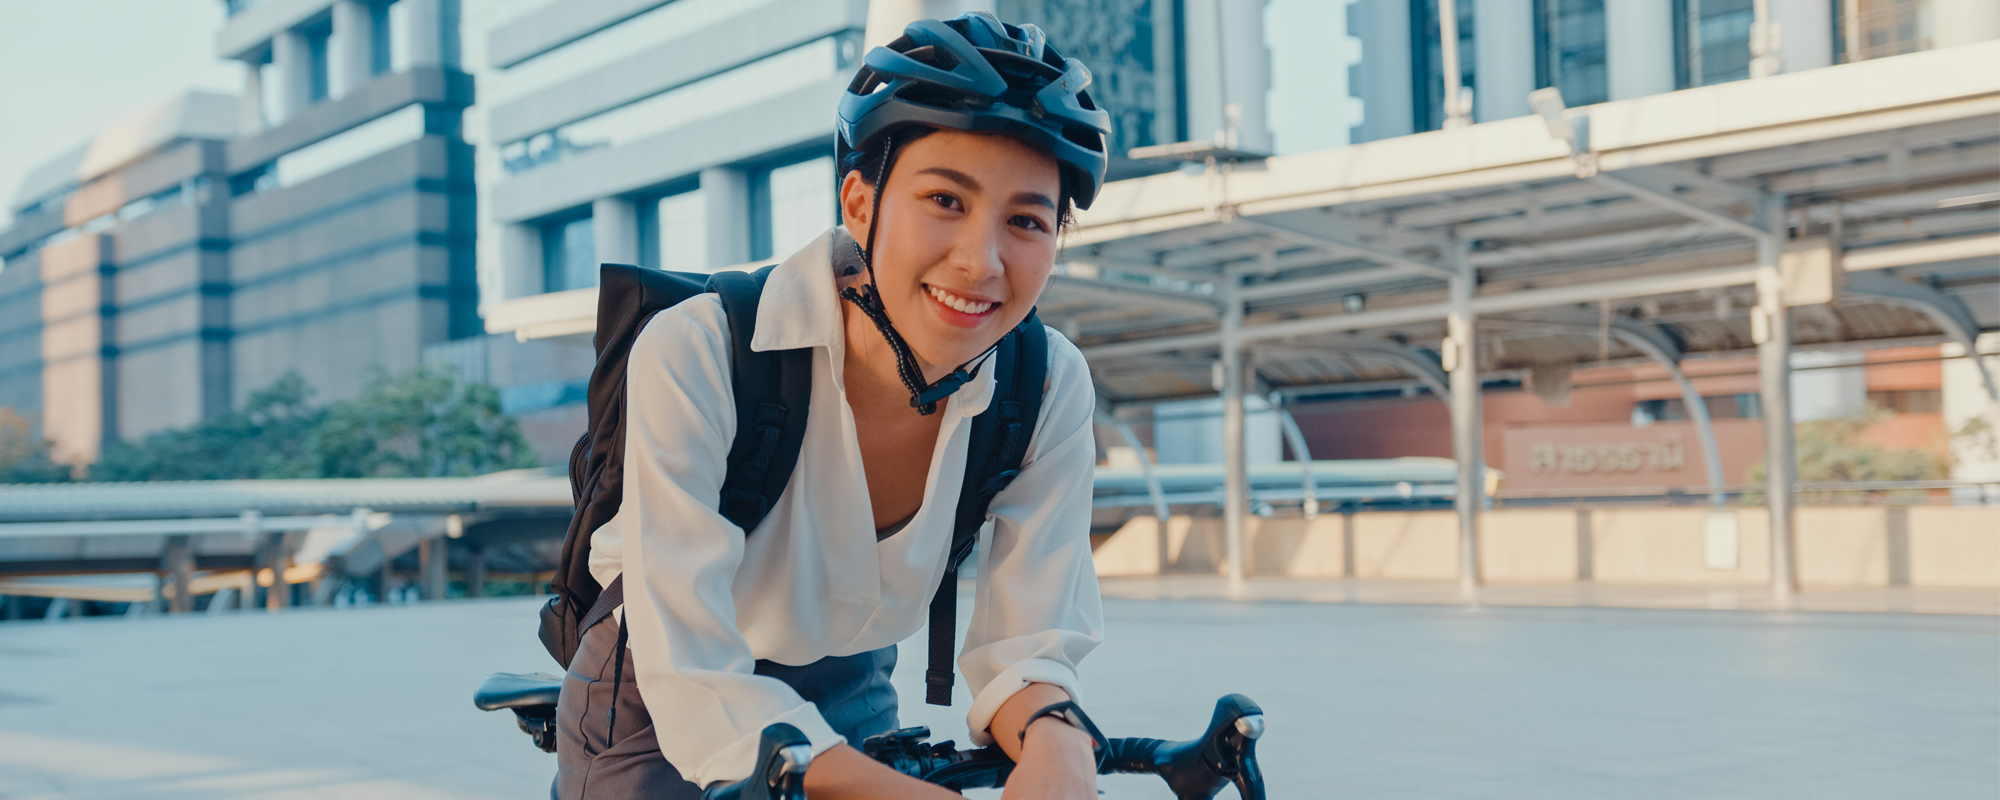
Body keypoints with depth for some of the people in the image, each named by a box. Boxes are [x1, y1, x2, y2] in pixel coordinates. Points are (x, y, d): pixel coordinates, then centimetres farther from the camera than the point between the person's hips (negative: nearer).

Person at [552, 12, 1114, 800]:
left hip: (851, 700, 4)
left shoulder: (1048, 389, -19)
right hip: (664, 712, -3)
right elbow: (698, 686, -34)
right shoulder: (697, 357, -30)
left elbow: (1028, 644, -17)